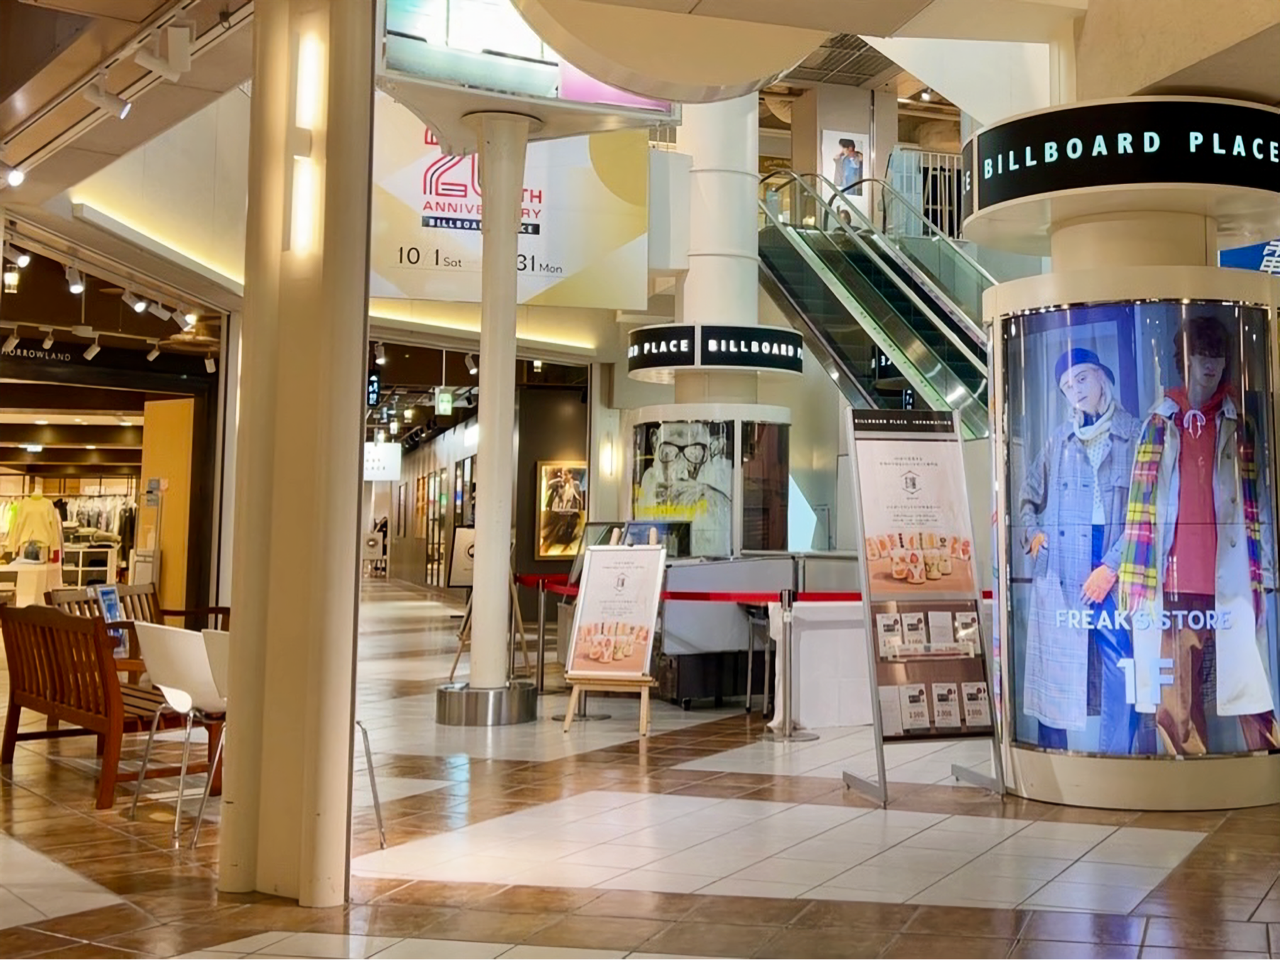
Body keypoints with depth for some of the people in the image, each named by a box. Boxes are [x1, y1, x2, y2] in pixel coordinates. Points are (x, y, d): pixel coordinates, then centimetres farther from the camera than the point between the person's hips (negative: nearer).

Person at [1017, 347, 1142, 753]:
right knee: (1052, 673, 4)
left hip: (1115, 570, -3)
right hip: (1059, 571, 3)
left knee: (1120, 670, -8)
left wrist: (1111, 567, -10)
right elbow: (1028, 496, 26)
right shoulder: (1059, 439, 14)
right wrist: (1032, 533, 7)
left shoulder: (1135, 434, 3)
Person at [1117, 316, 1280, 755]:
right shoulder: (1161, 421, 11)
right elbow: (1142, 499, 7)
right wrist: (1136, 578, 1)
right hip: (1175, 578, 1)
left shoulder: (1239, 424, 10)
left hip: (1228, 578, -1)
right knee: (1176, 702, 3)